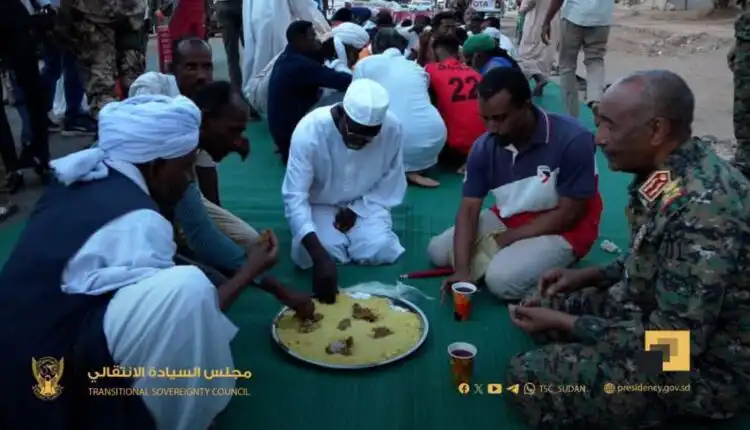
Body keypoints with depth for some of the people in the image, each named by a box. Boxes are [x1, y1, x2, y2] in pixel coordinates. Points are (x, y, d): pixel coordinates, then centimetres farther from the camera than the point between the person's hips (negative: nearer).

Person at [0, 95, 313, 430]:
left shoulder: (81, 182, 5)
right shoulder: (135, 223, -21)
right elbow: (182, 315, -11)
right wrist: (251, 270, 0)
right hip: (51, 391, -9)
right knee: (188, 289, -26)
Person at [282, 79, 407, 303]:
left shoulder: (393, 128, -22)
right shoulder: (309, 129, -30)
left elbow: (391, 182, -4)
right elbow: (294, 197, -32)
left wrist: (357, 209, -17)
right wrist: (319, 256, -42)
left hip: (366, 204, 2)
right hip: (319, 205, -1)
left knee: (381, 251, -24)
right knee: (311, 256, -27)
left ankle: (353, 233, 11)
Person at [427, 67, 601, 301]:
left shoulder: (572, 139, -27)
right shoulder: (484, 147, -13)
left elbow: (569, 213, -21)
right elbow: (469, 209, -14)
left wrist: (507, 238, -18)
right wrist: (462, 270, -27)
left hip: (562, 229, -5)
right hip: (508, 217, 6)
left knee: (502, 279, -28)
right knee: (438, 251, -2)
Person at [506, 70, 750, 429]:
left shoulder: (702, 208, -33)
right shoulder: (673, 173, -3)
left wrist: (563, 323, -21)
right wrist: (590, 276, 3)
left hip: (700, 365, -9)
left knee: (527, 376, -16)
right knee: (544, 303, 11)